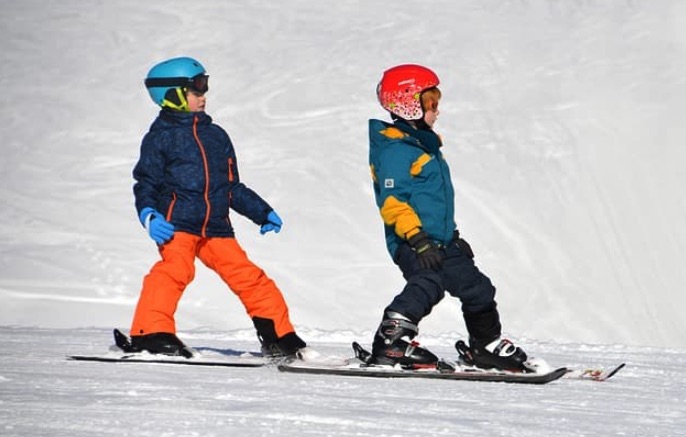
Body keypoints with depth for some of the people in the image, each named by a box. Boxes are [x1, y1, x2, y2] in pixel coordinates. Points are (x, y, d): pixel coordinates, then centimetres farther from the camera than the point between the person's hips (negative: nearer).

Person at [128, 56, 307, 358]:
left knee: (248, 276, 2)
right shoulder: (160, 138, 3)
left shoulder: (216, 136, 21)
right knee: (175, 270, -28)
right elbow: (146, 184, 0)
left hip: (216, 228, 5)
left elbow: (233, 187, 26)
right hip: (176, 225, -5)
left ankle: (279, 336, 11)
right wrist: (149, 215, -18)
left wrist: (262, 213, 22)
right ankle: (152, 332, -29)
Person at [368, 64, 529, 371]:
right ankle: (391, 341, -33)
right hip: (412, 243, -10)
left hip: (441, 241, 10)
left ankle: (487, 346, 31)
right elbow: (392, 201, -20)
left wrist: (453, 236, 32)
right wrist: (417, 238, -27)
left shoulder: (424, 144, 22)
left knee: (476, 288, 16)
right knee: (428, 283, -34)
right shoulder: (394, 149, -12)